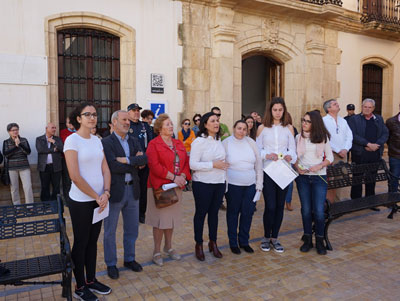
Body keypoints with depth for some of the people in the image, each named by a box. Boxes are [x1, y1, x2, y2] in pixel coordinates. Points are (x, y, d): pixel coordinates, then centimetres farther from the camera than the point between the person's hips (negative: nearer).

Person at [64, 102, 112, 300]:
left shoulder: (97, 140, 8)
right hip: (80, 202, -6)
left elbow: (105, 169, 7)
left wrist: (105, 193, -8)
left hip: (99, 200, 6)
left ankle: (91, 280, 31)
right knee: (81, 243, 7)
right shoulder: (72, 140, -12)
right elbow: (75, 176, -17)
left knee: (93, 241, 16)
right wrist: (97, 196, -13)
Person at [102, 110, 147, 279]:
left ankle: (129, 259, 35)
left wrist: (127, 160, -20)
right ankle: (111, 264, 27)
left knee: (132, 229, 17)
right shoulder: (106, 142, -10)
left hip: (133, 189, 6)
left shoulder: (134, 141, 8)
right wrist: (136, 163, -11)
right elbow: (113, 166, -21)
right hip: (115, 191, -5)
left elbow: (144, 159, -6)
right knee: (110, 230, 10)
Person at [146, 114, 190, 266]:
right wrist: (173, 177, -19)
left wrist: (183, 176, -9)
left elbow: (186, 162, 10)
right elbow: (155, 166, -17)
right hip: (159, 186, -6)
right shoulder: (153, 144, -8)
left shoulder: (179, 144, 12)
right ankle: (157, 251, 17)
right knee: (159, 219, 2)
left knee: (172, 218, 15)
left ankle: (168, 246, 32)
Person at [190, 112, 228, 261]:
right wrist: (213, 165, -20)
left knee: (214, 212, 15)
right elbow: (193, 164, -17)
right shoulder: (199, 141, -11)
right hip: (203, 183, -6)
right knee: (201, 213, 7)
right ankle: (199, 244, 23)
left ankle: (213, 243, 31)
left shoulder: (219, 141, 9)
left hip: (219, 182, 6)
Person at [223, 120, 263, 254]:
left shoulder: (251, 142, 4)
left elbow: (259, 163, 8)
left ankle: (244, 241, 27)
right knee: (233, 213, 8)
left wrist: (259, 183, 4)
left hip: (251, 185, 3)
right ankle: (233, 242, 24)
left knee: (248, 213, 8)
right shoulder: (226, 143, -3)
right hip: (233, 185, -3)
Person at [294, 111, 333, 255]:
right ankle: (307, 239, 21)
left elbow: (330, 158, 4)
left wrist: (319, 166, -13)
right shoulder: (298, 137, 5)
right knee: (306, 209, 6)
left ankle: (320, 241, 14)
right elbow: (294, 156, 8)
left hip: (319, 177, -1)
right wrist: (297, 167, -11)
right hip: (302, 177, 2)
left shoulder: (323, 137, 1)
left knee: (319, 211, -5)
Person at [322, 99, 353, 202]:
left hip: (343, 154, 6)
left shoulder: (343, 121, 16)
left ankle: (339, 201, 15)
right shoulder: (324, 121, -5)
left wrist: (345, 149, -5)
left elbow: (349, 136, 11)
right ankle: (329, 202, 1)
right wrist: (338, 151, -12)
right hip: (331, 154, -6)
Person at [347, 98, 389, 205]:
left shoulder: (379, 119, 14)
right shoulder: (354, 119, 0)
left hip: (375, 154, 4)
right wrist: (368, 144, -17)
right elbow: (353, 135, -11)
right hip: (359, 154, -4)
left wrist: (376, 145, -9)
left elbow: (385, 134, 8)